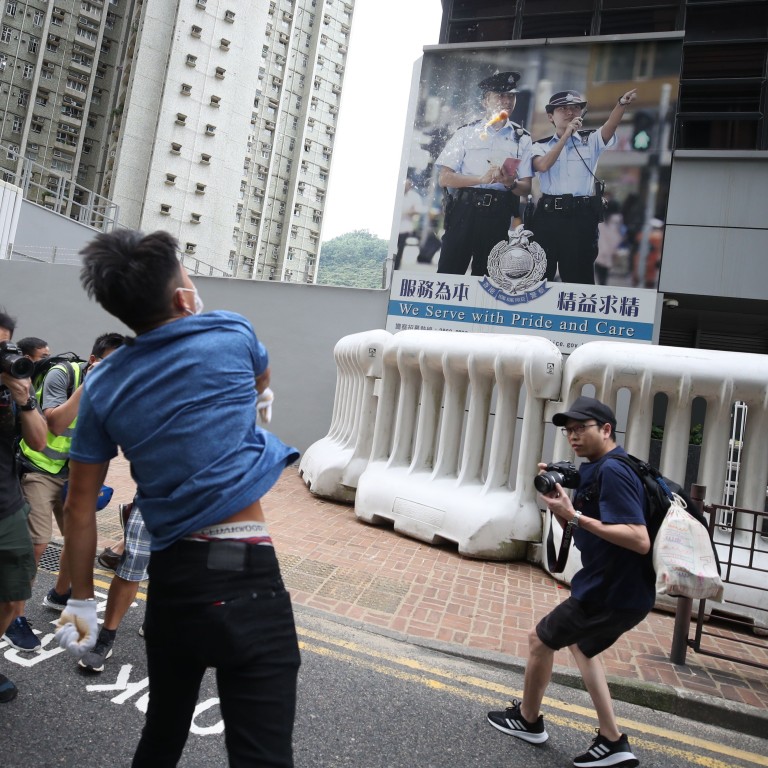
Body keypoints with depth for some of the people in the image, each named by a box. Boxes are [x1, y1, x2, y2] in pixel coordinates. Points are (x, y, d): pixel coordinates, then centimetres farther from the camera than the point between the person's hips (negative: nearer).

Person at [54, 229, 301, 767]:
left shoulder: (104, 386, 5)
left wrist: (82, 600, 18)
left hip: (169, 576, 5)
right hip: (244, 571, -5)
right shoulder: (232, 333, -3)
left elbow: (81, 507, 8)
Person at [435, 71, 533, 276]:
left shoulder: (522, 139, 10)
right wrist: (482, 179, -13)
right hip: (464, 210, -1)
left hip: (499, 215, 2)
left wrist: (510, 183, -16)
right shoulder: (466, 133, 7)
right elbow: (444, 178, 0)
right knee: (449, 272, -5)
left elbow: (527, 187, 7)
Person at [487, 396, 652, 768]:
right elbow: (577, 528, 14)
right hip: (618, 588, 10)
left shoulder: (611, 471, -22)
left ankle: (528, 719, 32)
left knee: (540, 640, 8)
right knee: (580, 644, 30)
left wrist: (574, 515, -29)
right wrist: (557, 499, -3)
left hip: (611, 592, -10)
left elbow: (640, 541, -29)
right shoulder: (596, 470, 9)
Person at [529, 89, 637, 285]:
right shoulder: (541, 146, 9)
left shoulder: (591, 141, 10)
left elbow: (610, 125, -9)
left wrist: (623, 103, -28)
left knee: (579, 277, 5)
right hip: (547, 216, 0)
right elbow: (542, 166, -12)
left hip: (582, 217, 0)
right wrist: (566, 135, -15)